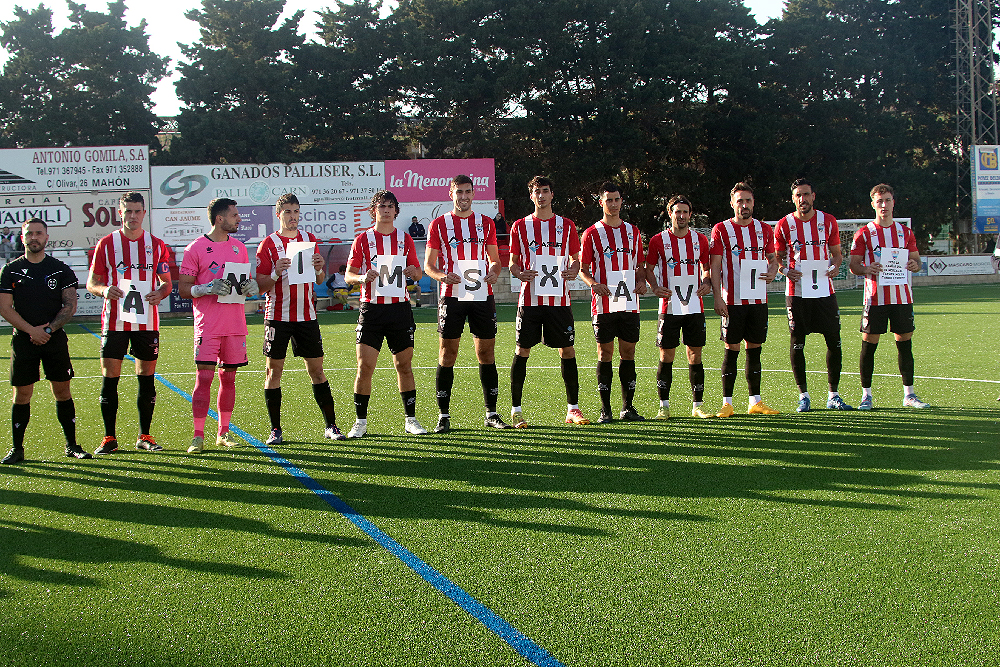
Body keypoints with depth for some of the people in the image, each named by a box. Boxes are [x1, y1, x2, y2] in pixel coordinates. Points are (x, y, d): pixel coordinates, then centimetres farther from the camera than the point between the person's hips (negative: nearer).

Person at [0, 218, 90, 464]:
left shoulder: (61, 270, 7)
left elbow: (70, 306, 2)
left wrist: (48, 329, -12)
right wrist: (32, 330, -14)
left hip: (55, 339, 1)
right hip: (23, 339, -1)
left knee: (62, 391, 2)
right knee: (22, 395, 0)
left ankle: (72, 445, 10)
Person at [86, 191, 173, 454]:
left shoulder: (156, 245, 8)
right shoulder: (106, 244, 3)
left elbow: (167, 282, 12)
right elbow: (91, 282, 4)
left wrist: (160, 293, -11)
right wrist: (104, 290, -18)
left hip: (147, 321, 1)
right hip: (114, 321, -1)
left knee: (147, 378, 5)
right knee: (110, 378, -3)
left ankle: (144, 436, 14)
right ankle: (109, 438, 6)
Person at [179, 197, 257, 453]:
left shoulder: (239, 247, 14)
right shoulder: (195, 248, -3)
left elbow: (249, 281, 22)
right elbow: (183, 289, -3)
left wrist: (251, 286, -2)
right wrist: (208, 288, -20)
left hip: (235, 324, 5)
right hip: (207, 325, -5)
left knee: (229, 377, 8)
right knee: (204, 377, -8)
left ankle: (224, 433, 16)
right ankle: (198, 436, -3)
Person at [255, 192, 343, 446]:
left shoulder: (309, 239, 11)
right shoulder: (268, 244, -1)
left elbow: (319, 281, 15)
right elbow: (261, 286, -4)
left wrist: (319, 269, -6)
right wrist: (276, 273, -22)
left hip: (306, 315, 3)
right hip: (277, 316, -3)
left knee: (316, 369, 3)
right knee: (273, 370, -2)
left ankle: (330, 425, 9)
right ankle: (275, 430, 4)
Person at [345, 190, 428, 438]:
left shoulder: (405, 239, 11)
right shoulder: (362, 239, 5)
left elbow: (417, 272, 13)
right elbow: (349, 274, 3)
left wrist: (414, 272, -10)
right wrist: (362, 277, -19)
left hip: (400, 308, 2)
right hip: (371, 308, -2)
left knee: (404, 365, 5)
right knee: (365, 366, -6)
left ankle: (410, 419, 14)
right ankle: (361, 422, 4)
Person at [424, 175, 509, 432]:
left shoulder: (485, 223, 12)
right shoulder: (439, 224, 5)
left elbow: (494, 259, 16)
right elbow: (428, 264, 4)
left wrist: (494, 272, -7)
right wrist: (442, 275, -16)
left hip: (482, 295, 2)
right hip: (452, 295, -2)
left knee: (486, 352, 4)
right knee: (447, 353, -2)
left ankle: (491, 413, 12)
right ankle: (443, 415, 5)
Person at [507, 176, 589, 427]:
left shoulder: (566, 225, 10)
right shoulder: (520, 226, 7)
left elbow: (575, 259, 13)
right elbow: (513, 263, 8)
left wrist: (573, 270, -10)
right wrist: (519, 273, -14)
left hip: (559, 300, 1)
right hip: (530, 299, -1)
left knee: (567, 350, 1)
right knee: (522, 351, -2)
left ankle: (573, 409, 10)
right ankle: (516, 411, 5)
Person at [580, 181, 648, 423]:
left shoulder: (633, 232, 14)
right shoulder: (592, 233, 2)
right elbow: (582, 269, 2)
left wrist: (641, 281, 0)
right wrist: (594, 283, -18)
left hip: (630, 302, 3)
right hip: (604, 303, -3)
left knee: (628, 352, 5)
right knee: (605, 353, -1)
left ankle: (628, 407, 12)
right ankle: (605, 410, 5)